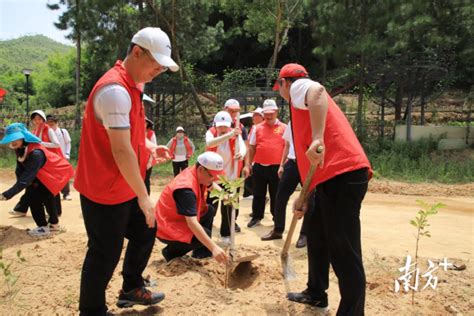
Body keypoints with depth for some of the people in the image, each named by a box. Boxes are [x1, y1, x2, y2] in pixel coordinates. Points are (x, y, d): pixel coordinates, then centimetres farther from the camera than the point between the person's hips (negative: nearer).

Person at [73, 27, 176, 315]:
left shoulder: (132, 86, 9)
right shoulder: (115, 89, -24)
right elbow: (121, 151, -27)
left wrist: (149, 147, 6)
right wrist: (144, 197, -21)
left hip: (125, 186, 10)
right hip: (105, 191, -10)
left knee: (145, 231, 21)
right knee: (106, 254, 3)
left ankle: (131, 289, 40)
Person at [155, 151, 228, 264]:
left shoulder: (196, 173, -5)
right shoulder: (186, 188, -32)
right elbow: (192, 223, -38)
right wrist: (214, 247, -41)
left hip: (180, 219, 9)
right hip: (168, 228, -9)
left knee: (210, 210, 8)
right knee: (206, 235, -20)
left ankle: (201, 251, 14)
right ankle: (171, 252, 0)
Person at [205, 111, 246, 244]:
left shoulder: (235, 134, -10)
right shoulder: (211, 132, -12)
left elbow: (242, 146, -29)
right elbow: (210, 143, -36)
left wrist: (241, 153, -54)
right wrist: (229, 135, -49)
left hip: (230, 176, 1)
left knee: (229, 206, 5)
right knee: (210, 206, 2)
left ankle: (226, 234, 20)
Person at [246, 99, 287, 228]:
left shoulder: (284, 128, 0)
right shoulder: (258, 128, 7)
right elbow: (252, 147, 11)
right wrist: (249, 164, 8)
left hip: (276, 167, -2)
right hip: (259, 167, 2)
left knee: (276, 195, 7)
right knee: (258, 194, 10)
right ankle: (256, 217, 23)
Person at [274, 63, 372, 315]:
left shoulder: (299, 86, 3)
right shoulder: (304, 104, 30)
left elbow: (316, 90, -25)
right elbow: (310, 160, 29)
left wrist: (317, 139, -35)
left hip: (343, 174, -10)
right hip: (333, 176, 10)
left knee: (344, 252, -7)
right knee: (316, 235, 24)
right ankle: (316, 294, 39)